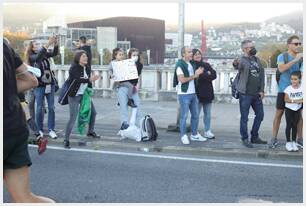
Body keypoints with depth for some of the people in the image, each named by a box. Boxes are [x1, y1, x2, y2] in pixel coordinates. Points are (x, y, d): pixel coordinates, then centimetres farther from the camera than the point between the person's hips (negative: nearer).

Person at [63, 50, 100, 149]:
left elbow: (89, 79, 6)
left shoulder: (87, 68, 6)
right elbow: (77, 80, -29)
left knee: (93, 112, 16)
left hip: (84, 94, 8)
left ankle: (91, 131, 38)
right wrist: (89, 79, -38)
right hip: (74, 96, -7)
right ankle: (66, 140, -5)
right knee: (73, 118, -13)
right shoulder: (73, 68, -15)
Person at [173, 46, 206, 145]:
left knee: (195, 114, 13)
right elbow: (182, 80, -19)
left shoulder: (191, 64, 15)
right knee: (184, 116, 0)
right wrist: (194, 76, -10)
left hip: (193, 93, 8)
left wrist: (197, 73, 2)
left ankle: (194, 134, 25)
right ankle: (183, 136, 10)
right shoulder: (180, 65, -10)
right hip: (184, 94, -8)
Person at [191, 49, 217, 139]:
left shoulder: (206, 65, 14)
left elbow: (214, 75, 2)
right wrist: (207, 74, -10)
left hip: (208, 93, 6)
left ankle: (207, 131, 21)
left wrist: (203, 75, -13)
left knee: (208, 113, 11)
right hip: (197, 93, -6)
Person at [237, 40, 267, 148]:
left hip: (257, 94, 7)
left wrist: (262, 90, 7)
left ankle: (254, 137, 28)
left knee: (260, 115, 14)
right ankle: (245, 139, 14)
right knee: (244, 117, 1)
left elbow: (262, 74, 12)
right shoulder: (242, 60, -6)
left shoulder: (257, 59, 11)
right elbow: (239, 67, -24)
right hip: (245, 94, -7)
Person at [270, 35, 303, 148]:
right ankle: (274, 138, 10)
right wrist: (295, 60, -26)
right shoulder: (282, 56, -3)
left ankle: (300, 139, 17)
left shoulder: (301, 57, 7)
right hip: (284, 90, -3)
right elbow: (281, 69, -21)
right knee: (279, 114, 2)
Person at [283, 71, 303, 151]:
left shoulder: (302, 88, -5)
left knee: (295, 125, 8)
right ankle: (288, 142, 6)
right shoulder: (288, 88, -12)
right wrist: (295, 101, -25)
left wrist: (301, 100, -24)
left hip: (297, 109, 2)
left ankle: (294, 142, 15)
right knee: (289, 125, -1)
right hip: (289, 109, -2)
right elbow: (286, 99, -16)